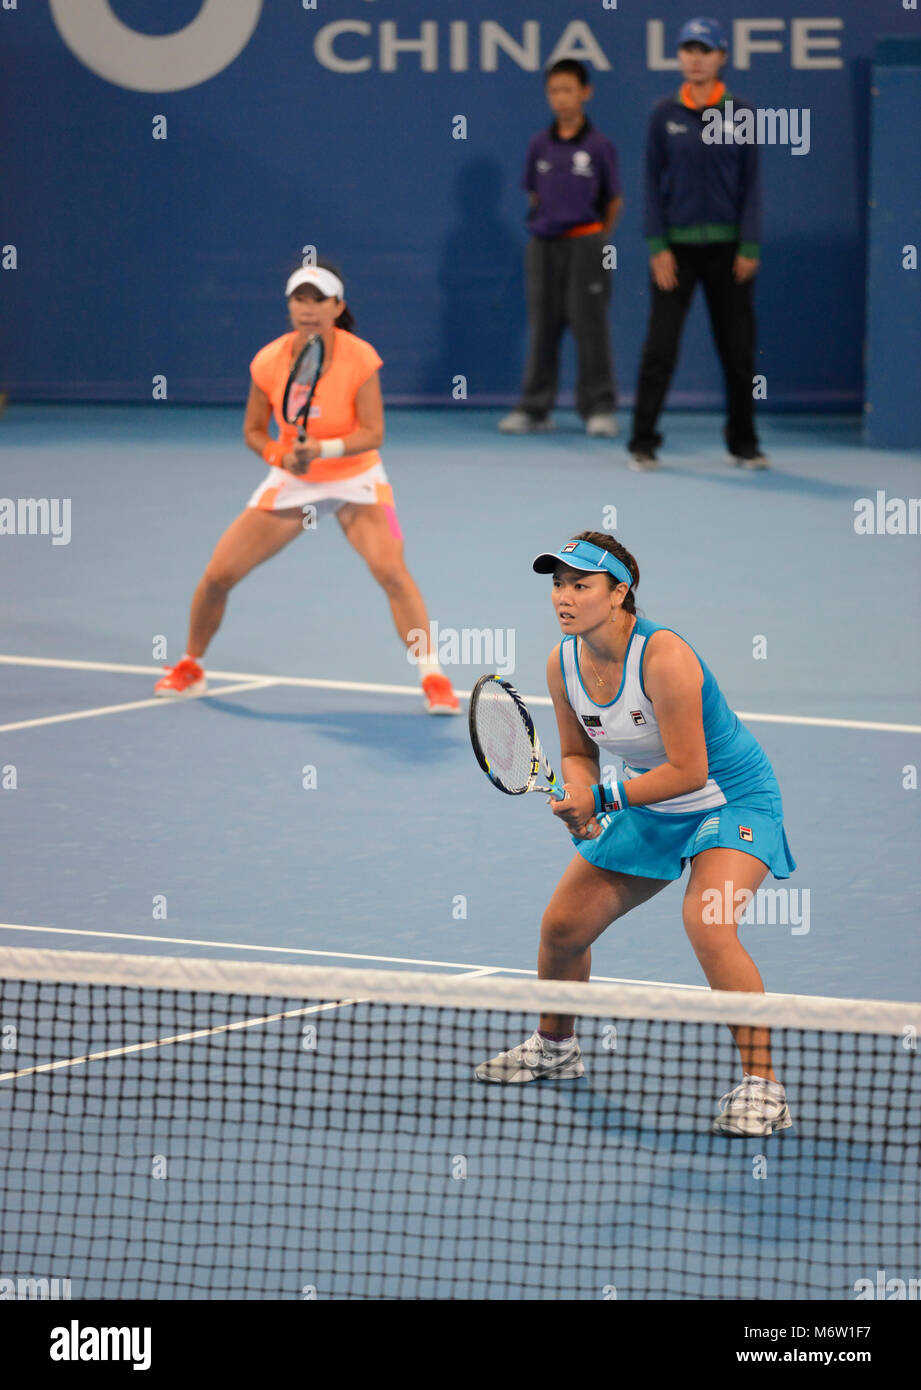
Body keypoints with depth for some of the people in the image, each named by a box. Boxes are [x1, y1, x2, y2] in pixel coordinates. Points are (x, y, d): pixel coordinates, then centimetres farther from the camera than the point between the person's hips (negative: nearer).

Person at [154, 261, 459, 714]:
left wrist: (324, 449, -36)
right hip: (291, 482, 3)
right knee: (218, 573, -3)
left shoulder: (359, 358, -21)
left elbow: (372, 433, -20)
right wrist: (280, 455, -22)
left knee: (391, 570, -26)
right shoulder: (269, 362, -14)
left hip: (355, 477, -3)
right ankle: (189, 668, 22)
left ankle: (433, 678, -15)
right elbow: (253, 431, -1)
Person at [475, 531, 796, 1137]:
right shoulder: (563, 664, -8)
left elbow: (688, 770, -28)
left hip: (733, 798, -8)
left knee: (707, 923, -31)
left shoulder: (662, 656, -30)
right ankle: (555, 1046, 38)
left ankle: (762, 1086, -23)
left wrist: (603, 797, -27)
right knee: (562, 927, 9)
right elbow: (579, 755, 6)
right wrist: (579, 798, -15)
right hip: (651, 809, 8)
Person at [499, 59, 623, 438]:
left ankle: (599, 407, 3)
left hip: (584, 244, -3)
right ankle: (534, 407, 11)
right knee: (542, 327, 7)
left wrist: (595, 241, 7)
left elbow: (614, 200, 3)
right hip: (544, 246, 3)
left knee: (590, 326, -3)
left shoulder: (599, 146, -4)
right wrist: (546, 225, 10)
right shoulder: (539, 146, 5)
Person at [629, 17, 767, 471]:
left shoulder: (740, 114, 2)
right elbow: (653, 182, 3)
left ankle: (744, 443, 16)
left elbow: (751, 183, 3)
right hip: (677, 245, 0)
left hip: (726, 244, 1)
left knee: (738, 349, 5)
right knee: (659, 348, -5)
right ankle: (643, 443, 1)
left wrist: (749, 247, -4)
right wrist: (657, 246, -5)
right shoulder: (665, 115, 3)